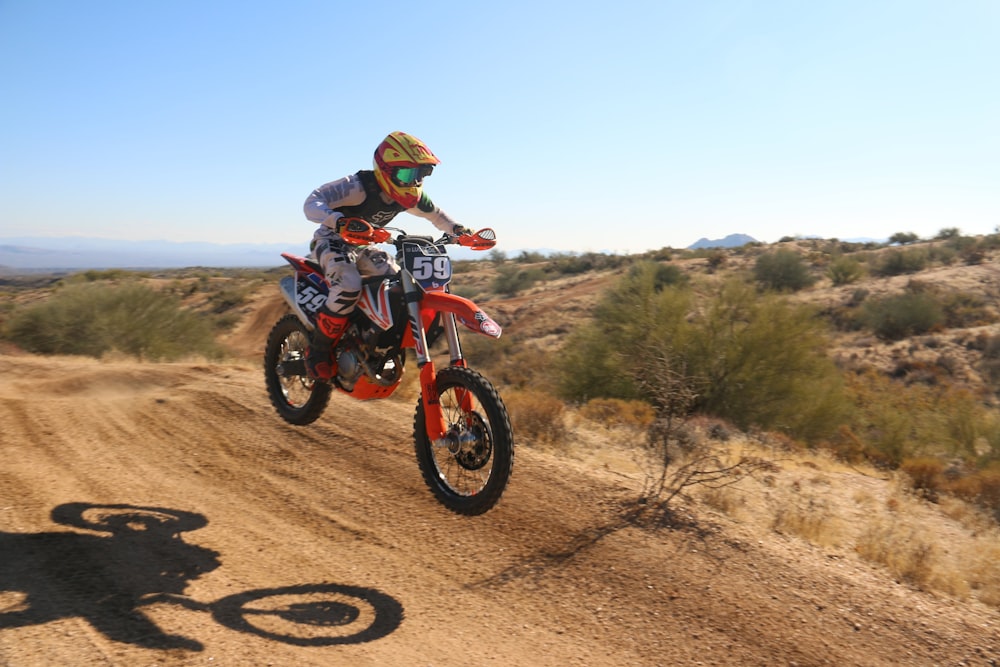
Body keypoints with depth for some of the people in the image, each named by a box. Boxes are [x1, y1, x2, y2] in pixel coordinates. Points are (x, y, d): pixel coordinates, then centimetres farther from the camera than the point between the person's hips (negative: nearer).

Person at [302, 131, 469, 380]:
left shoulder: (408, 196, -5)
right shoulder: (359, 186, -27)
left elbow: (434, 213, 14)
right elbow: (312, 202, -33)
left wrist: (456, 229, -5)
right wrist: (338, 221, -53)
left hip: (363, 247, 7)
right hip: (333, 241, -7)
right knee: (349, 287, -34)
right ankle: (318, 351, -20)